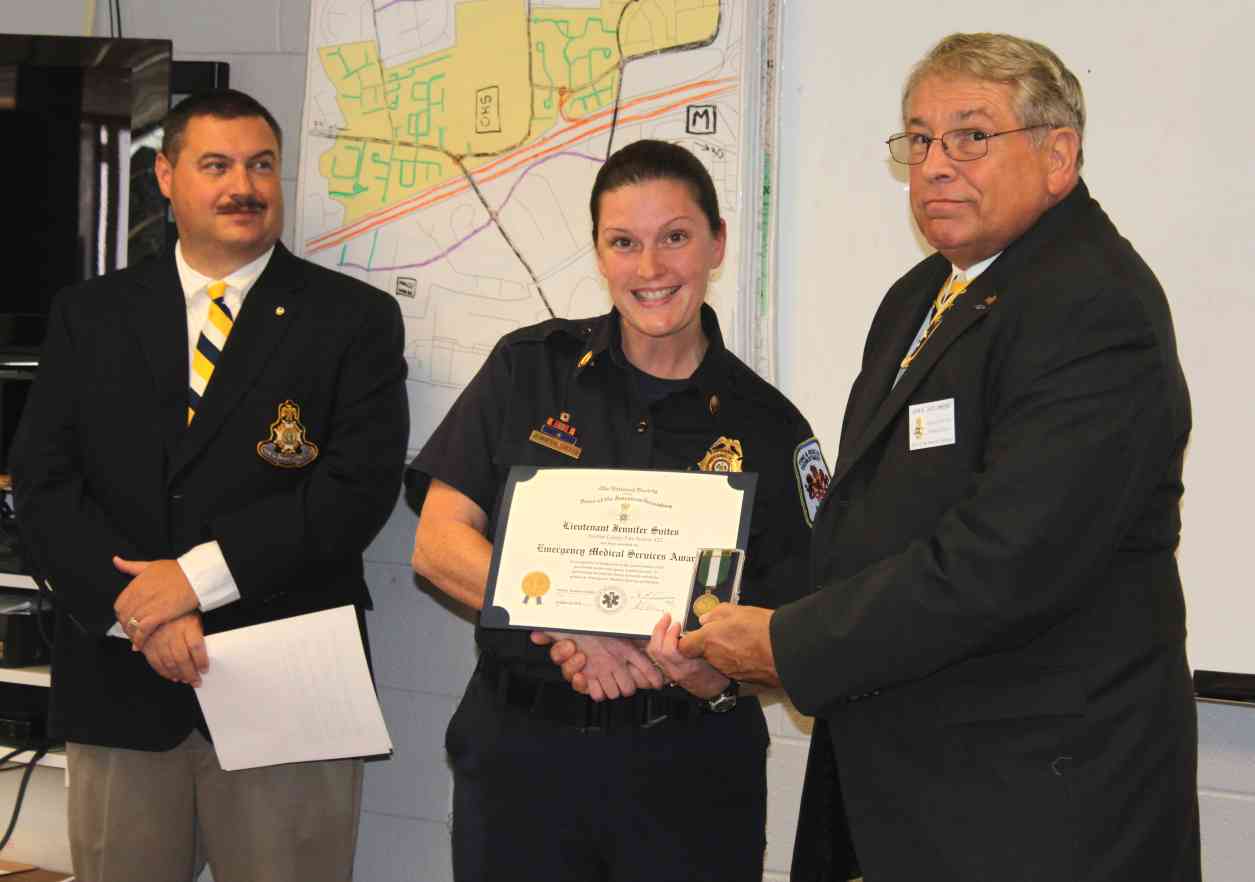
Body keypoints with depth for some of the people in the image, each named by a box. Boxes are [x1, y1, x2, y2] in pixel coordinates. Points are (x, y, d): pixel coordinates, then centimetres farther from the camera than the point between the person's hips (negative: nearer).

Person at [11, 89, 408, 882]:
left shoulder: (355, 319, 3)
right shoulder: (90, 317, 10)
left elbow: (361, 486, -8)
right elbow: (44, 482, 3)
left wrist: (198, 576, -14)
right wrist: (138, 606, -12)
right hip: (120, 685, 2)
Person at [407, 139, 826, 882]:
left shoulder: (768, 427, 1)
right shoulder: (530, 369, 2)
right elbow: (440, 543, -2)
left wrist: (715, 674, -20)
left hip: (690, 772, 0)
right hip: (519, 756, 0)